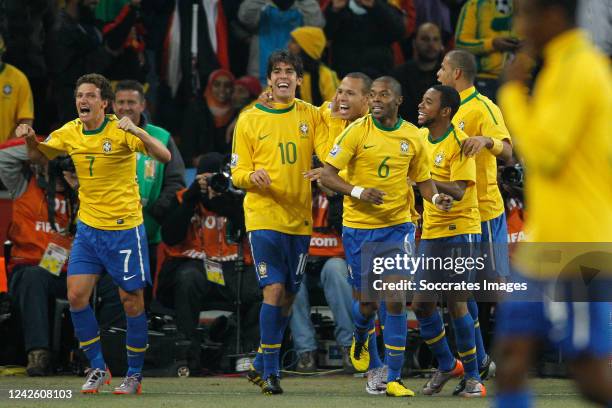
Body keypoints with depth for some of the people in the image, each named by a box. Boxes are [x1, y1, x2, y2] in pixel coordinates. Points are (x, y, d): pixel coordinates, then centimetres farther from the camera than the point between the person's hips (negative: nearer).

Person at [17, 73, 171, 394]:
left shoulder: (120, 132, -14)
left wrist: (138, 132, -39)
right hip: (88, 227, 5)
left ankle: (134, 374, 14)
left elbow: (164, 156, -23)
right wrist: (30, 139, -6)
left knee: (131, 301, 1)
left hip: (124, 228, -5)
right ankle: (98, 368, 9)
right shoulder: (70, 133, 1)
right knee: (76, 296, -4)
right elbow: (38, 157, 16)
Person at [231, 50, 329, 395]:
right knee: (274, 290, -14)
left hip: (299, 219, 3)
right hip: (263, 217, -3)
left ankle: (261, 366, 25)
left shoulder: (312, 116, 7)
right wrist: (252, 177, -20)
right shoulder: (250, 120, 1)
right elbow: (238, 174, 2)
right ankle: (271, 371, -5)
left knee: (289, 296, 9)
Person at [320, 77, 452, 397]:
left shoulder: (412, 137, 2)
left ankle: (394, 378, -4)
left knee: (395, 300, -9)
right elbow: (327, 175, -9)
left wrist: (436, 197, -9)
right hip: (358, 226, -1)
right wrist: (358, 192, -25)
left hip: (398, 225, 1)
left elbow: (423, 179, 13)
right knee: (366, 304, 6)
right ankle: (361, 340, 43)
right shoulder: (357, 132, -7)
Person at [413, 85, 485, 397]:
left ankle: (473, 377, 8)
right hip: (430, 231, 7)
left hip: (459, 231, -7)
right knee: (421, 303, 4)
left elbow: (457, 191, -22)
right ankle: (446, 365, 23)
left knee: (456, 304, -5)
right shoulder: (421, 139, 9)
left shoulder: (459, 143, -13)